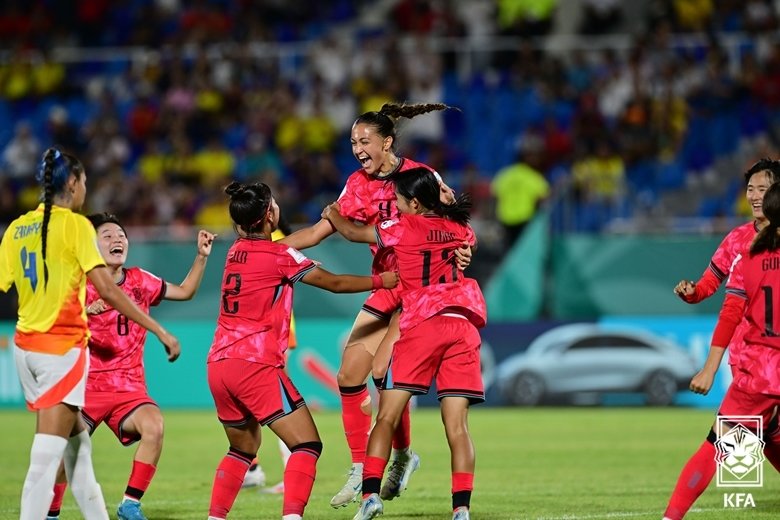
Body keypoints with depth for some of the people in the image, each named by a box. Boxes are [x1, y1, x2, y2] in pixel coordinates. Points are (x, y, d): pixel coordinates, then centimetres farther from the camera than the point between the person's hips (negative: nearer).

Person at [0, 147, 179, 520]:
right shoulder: (74, 224, -10)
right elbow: (107, 290, -17)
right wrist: (159, 331, -15)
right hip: (62, 347, -7)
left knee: (77, 444, 18)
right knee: (47, 455, -9)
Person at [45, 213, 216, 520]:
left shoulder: (139, 281, 7)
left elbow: (185, 291, 18)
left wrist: (202, 256, 6)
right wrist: (87, 311, -38)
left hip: (129, 387, 3)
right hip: (88, 385, -2)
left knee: (153, 426, -27)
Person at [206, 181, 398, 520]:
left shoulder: (237, 250, 13)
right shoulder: (279, 255, -6)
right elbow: (335, 283, 1)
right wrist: (384, 280, 14)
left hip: (218, 365, 8)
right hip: (256, 365, -8)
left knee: (243, 448, 24)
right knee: (307, 445, -6)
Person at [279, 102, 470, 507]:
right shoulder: (359, 184, 5)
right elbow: (320, 231, 9)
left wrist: (460, 249, -31)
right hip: (385, 289, 6)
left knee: (384, 371, -19)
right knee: (349, 374, -1)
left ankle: (403, 455, 2)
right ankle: (359, 469, 9)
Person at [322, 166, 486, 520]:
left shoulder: (405, 228, 5)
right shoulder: (461, 230, 16)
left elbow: (352, 233, 18)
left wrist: (332, 214, 38)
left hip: (421, 325, -4)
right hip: (463, 327, 4)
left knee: (387, 416, 0)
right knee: (457, 424, -3)